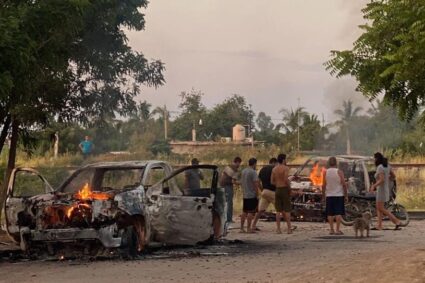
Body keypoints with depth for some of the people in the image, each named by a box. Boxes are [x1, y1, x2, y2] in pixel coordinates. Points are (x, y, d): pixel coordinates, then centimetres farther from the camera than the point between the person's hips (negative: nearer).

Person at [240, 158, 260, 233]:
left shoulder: (243, 171, 12)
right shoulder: (253, 172, -14)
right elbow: (256, 183, -20)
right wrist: (257, 192, -12)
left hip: (245, 195, 8)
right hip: (252, 195, -8)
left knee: (244, 212, 13)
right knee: (251, 212, -5)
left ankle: (242, 227, 15)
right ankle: (248, 228, -7)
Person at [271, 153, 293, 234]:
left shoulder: (274, 169, 8)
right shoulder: (285, 168, -9)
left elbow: (272, 182, 6)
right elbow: (286, 179, -20)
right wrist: (289, 188, -7)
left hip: (277, 190, 5)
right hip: (285, 189, -5)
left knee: (278, 211, 6)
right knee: (287, 210, 0)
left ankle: (278, 229, 4)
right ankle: (289, 229, -1)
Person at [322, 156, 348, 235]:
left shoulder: (325, 173, 0)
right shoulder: (339, 172, -6)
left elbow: (323, 185, 2)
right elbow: (344, 184, -7)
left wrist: (323, 195, 12)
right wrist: (346, 195, 0)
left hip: (329, 195, 2)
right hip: (339, 195, -2)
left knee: (330, 213, 6)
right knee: (338, 213, -1)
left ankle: (332, 230, 4)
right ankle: (337, 230, -6)